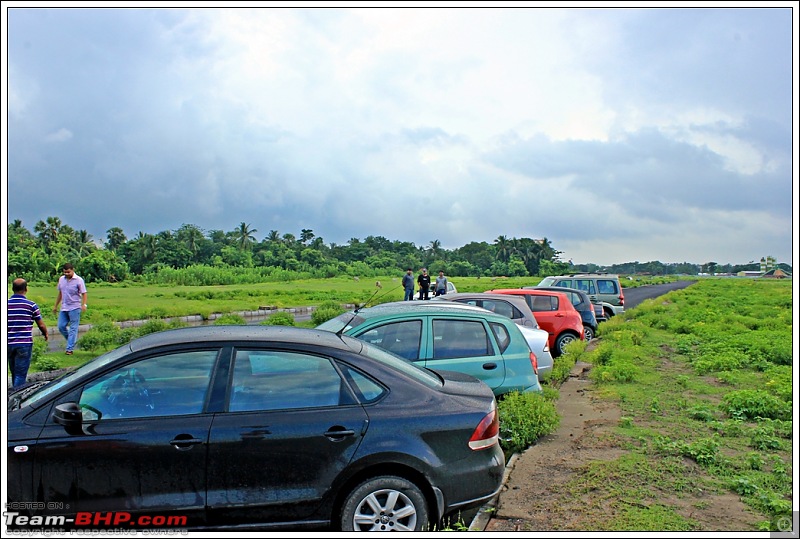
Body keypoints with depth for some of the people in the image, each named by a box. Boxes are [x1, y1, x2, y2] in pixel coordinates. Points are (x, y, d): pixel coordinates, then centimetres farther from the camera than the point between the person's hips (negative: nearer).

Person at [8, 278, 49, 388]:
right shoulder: (31, 305, -7)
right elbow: (41, 325, -1)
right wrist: (45, 334, 20)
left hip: (9, 344, 4)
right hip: (24, 344, -4)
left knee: (14, 373, 19)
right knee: (20, 374, -1)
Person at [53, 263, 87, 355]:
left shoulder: (79, 280, -7)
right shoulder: (61, 279, 10)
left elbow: (84, 293, -8)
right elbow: (60, 293, 20)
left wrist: (84, 304, -23)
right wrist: (56, 306, 21)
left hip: (74, 308, -6)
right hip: (64, 308, 6)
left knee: (73, 328, -3)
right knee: (61, 326, 3)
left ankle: (70, 349, -2)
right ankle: (72, 340, 24)